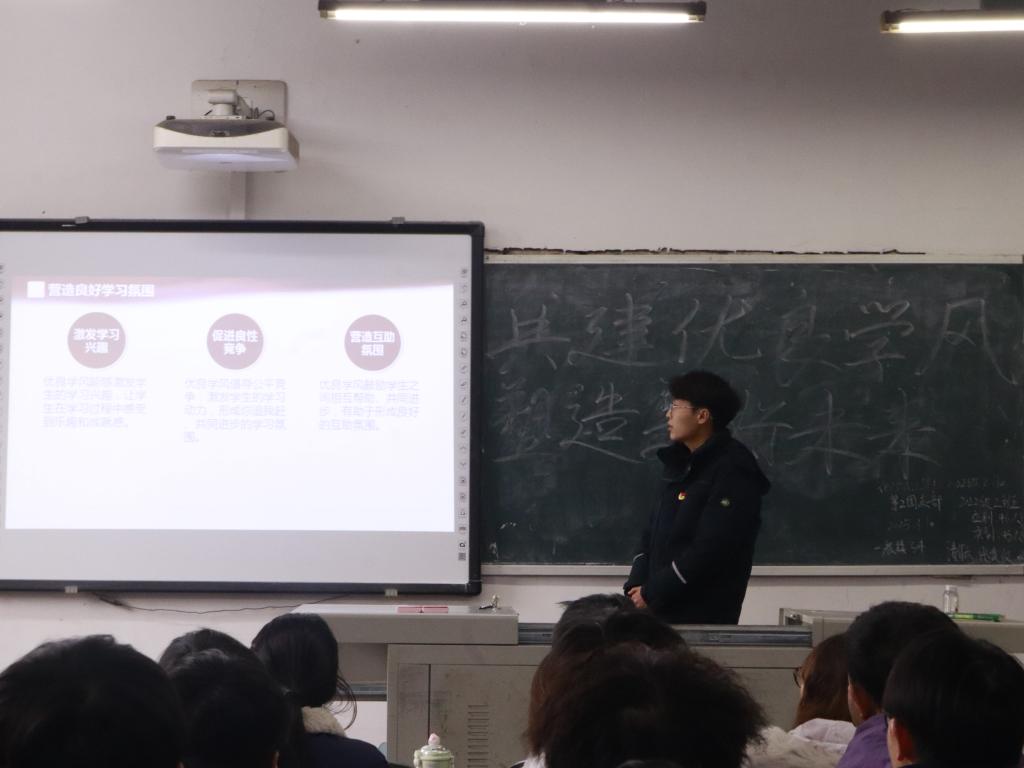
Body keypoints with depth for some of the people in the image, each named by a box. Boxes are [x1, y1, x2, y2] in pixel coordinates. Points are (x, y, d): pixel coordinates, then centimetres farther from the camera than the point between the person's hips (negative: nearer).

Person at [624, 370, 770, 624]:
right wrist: (636, 587, 0)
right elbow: (654, 532, 16)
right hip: (659, 609, 8)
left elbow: (712, 549, -20)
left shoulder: (733, 470, -13)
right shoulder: (681, 464, 14)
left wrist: (651, 593, -16)